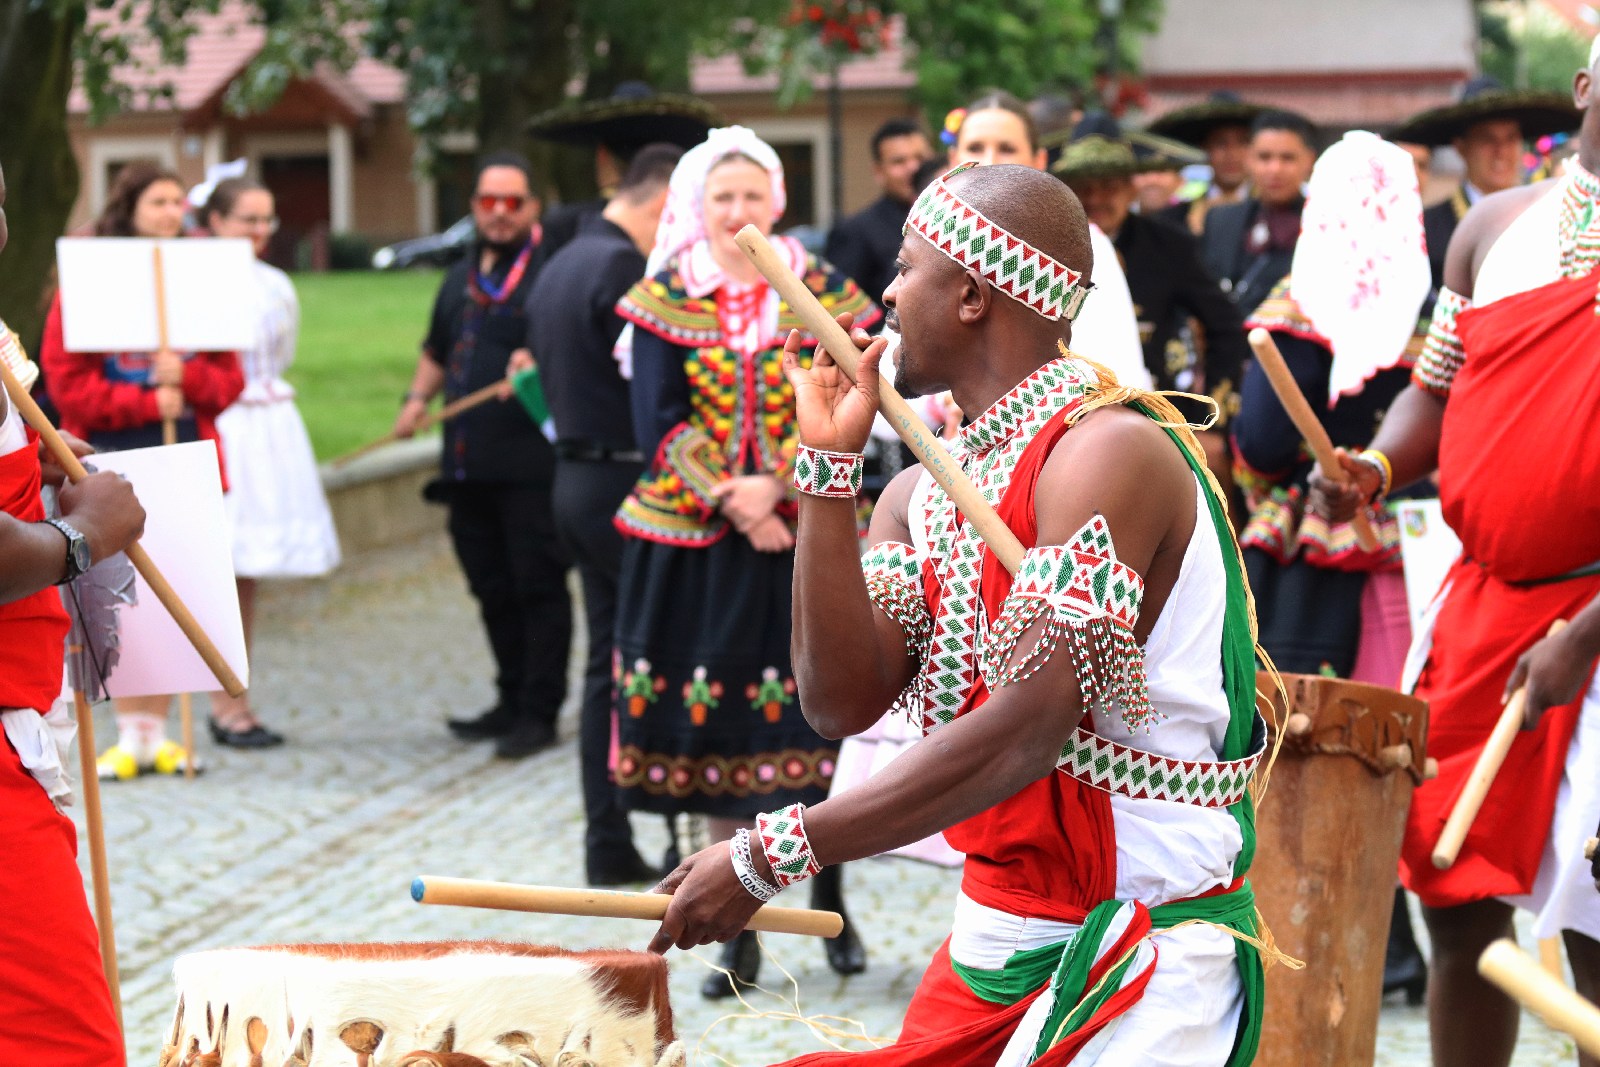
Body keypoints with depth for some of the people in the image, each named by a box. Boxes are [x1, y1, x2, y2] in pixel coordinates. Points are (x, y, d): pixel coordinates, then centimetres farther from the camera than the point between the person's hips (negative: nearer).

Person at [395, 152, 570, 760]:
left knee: (537, 586, -3)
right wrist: (418, 397, 18)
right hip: (468, 467, 8)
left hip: (531, 464, -8)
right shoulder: (461, 279, 19)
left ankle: (539, 713, 3)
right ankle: (512, 702, 25)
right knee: (491, 588, 14)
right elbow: (437, 351, 32)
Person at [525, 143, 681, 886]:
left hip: (575, 480, 9)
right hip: (626, 482, -9)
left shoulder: (560, 266, 14)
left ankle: (608, 844, 13)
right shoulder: (621, 268, -17)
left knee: (609, 660, 11)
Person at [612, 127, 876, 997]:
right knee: (715, 728, 3)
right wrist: (730, 504, -14)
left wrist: (778, 486, -16)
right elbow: (658, 421, -3)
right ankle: (739, 931, 12)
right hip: (695, 541, 0)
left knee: (814, 720, 0)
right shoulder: (667, 299, 3)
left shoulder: (822, 294, 3)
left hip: (805, 535, 0)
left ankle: (830, 903, 18)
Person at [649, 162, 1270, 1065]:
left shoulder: (1111, 451, -16)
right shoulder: (923, 494, 10)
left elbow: (1030, 727, -25)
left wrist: (773, 855, -26)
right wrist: (829, 466, -5)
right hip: (993, 949, 8)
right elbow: (845, 703, -2)